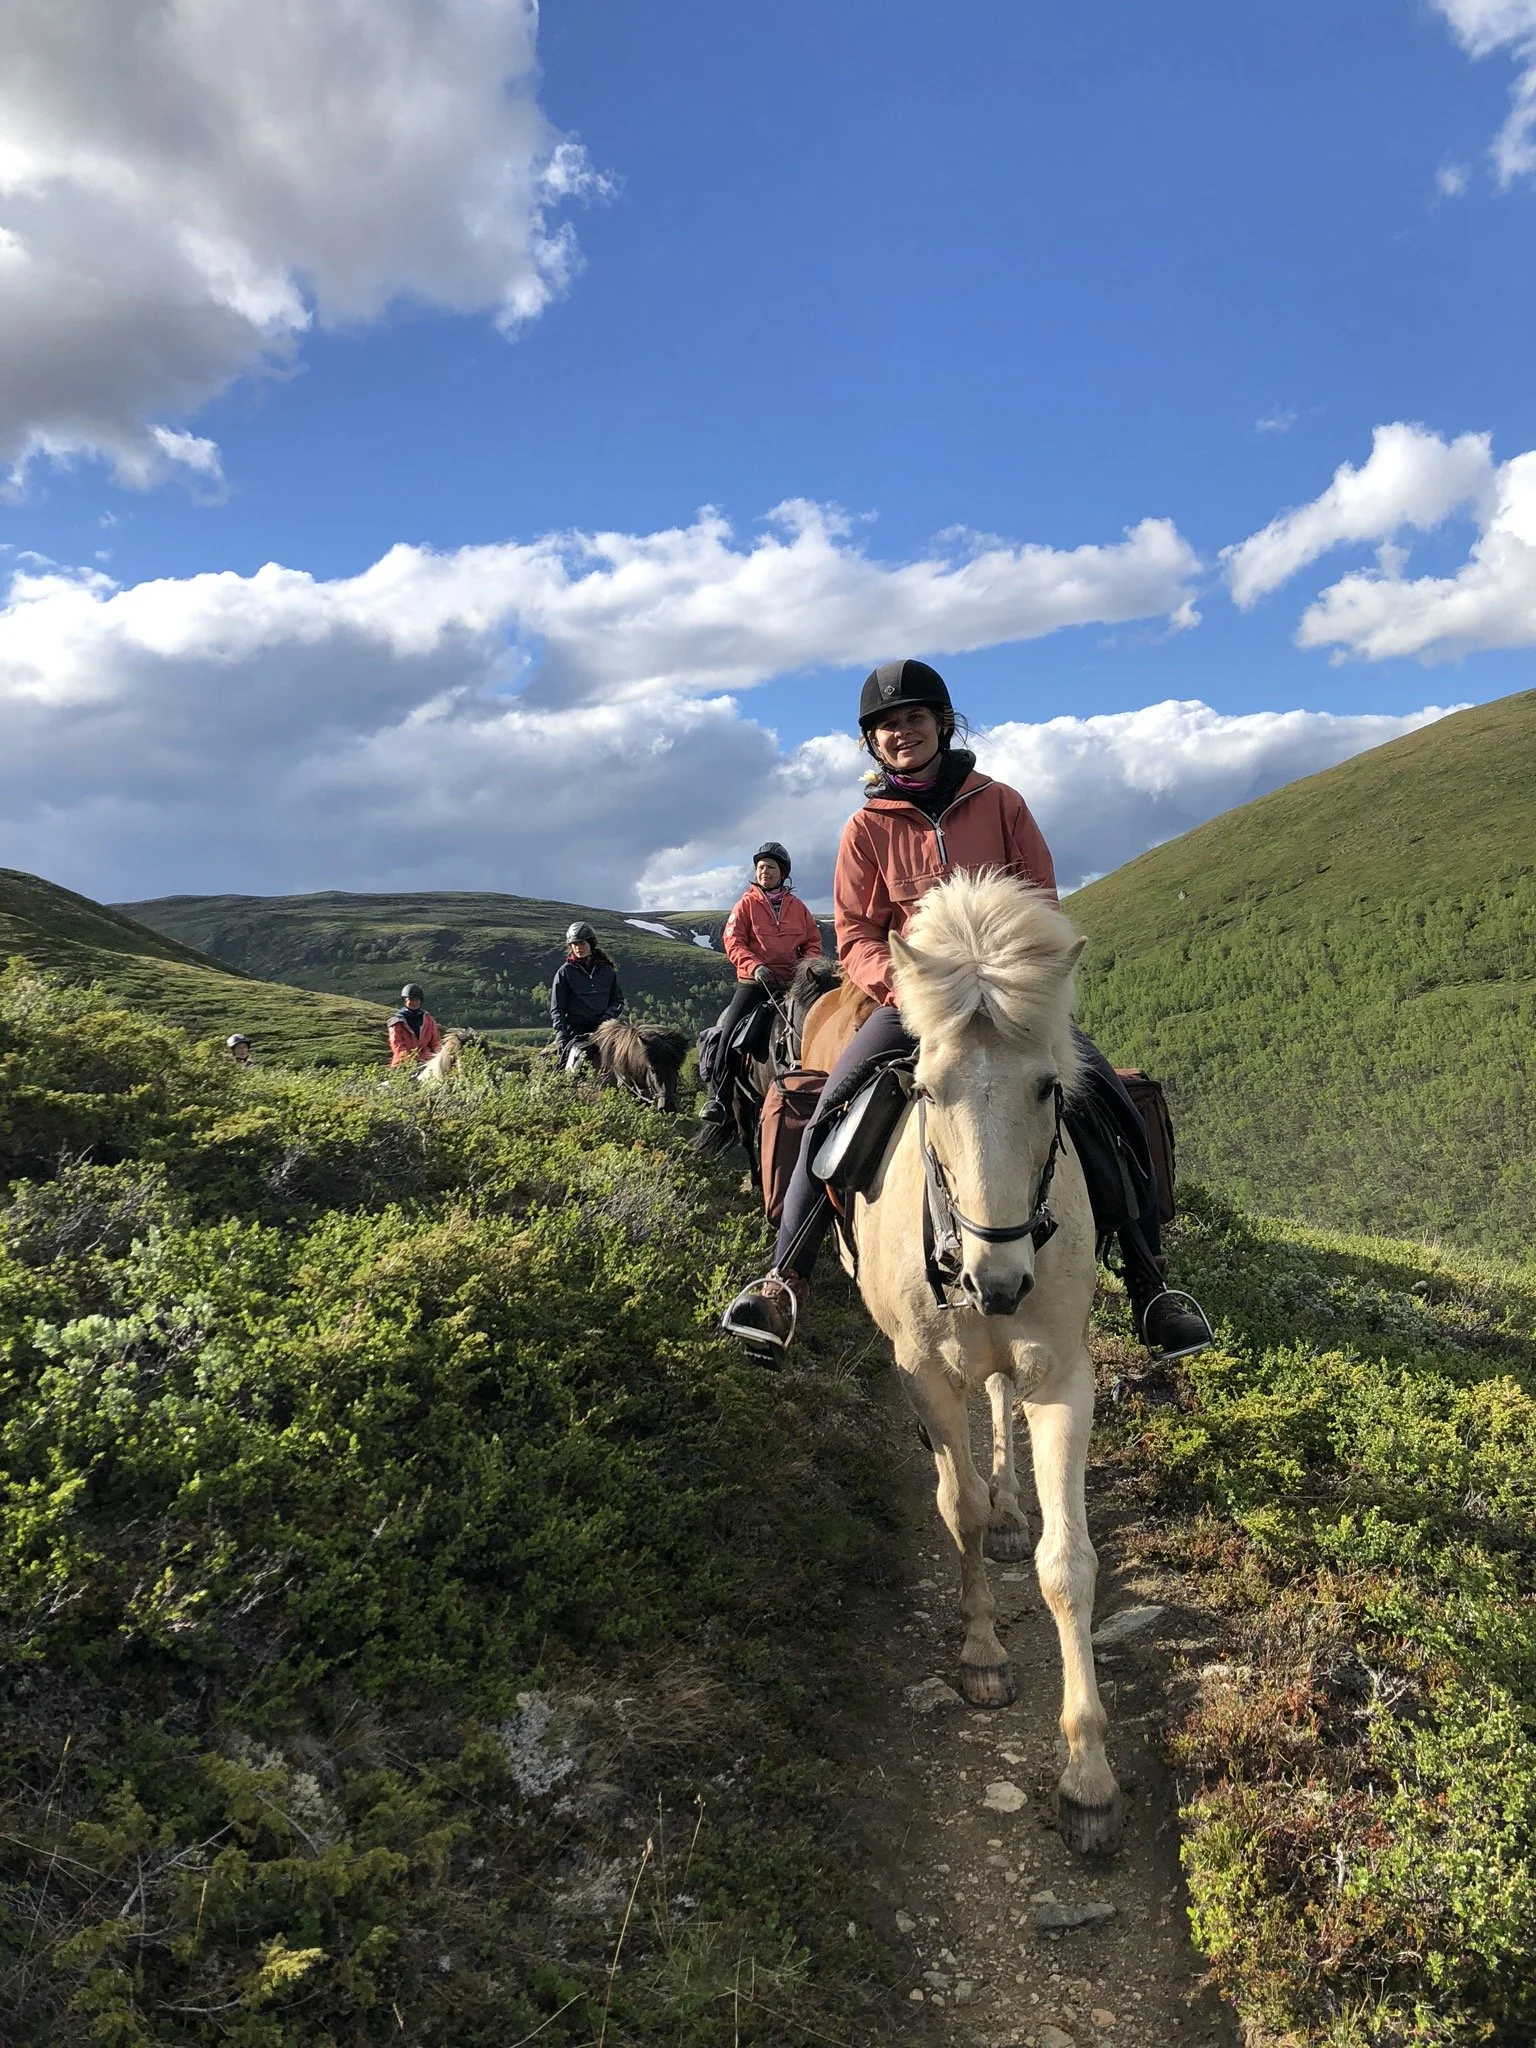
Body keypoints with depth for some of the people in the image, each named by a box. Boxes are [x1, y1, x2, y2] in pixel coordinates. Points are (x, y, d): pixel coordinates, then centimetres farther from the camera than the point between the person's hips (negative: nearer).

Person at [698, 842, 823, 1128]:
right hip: (754, 981, -2)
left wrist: (809, 963, -7)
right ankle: (717, 1098, -8)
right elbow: (733, 941, -5)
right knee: (728, 1033, -14)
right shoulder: (747, 904, 4)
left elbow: (813, 942, 15)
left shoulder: (797, 907, 12)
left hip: (790, 982, 2)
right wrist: (754, 965, -21)